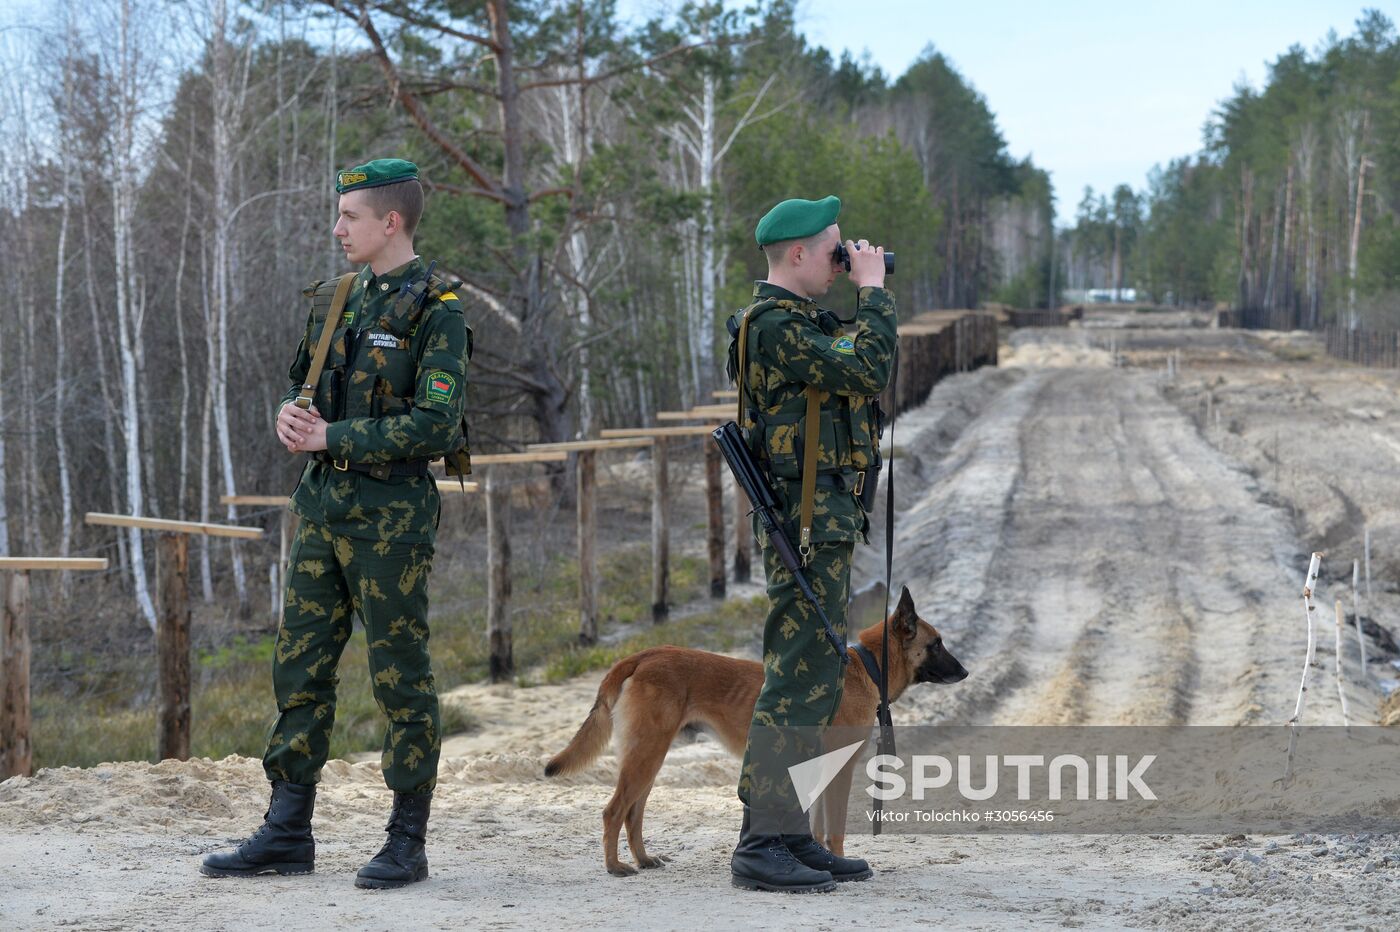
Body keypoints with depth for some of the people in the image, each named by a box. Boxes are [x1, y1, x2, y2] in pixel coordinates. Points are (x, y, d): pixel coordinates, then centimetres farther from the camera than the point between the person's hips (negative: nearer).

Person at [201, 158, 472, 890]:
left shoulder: (435, 310, -10)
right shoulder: (339, 300, 13)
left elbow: (434, 424, -18)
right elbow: (302, 386, 22)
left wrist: (332, 438, -17)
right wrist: (291, 413, -2)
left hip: (389, 517, -7)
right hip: (321, 505, 8)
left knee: (400, 677, -1)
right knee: (299, 667, 8)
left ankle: (407, 842, 8)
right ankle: (287, 834, 14)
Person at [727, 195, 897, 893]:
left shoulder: (799, 321, 19)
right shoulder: (775, 325, -15)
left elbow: (856, 370, 22)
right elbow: (867, 371, -22)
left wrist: (868, 297, 15)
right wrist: (873, 291, -11)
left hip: (824, 523, 11)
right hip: (807, 523, -11)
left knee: (813, 680, 13)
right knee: (799, 679, -11)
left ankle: (791, 835, 19)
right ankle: (761, 845, -10)